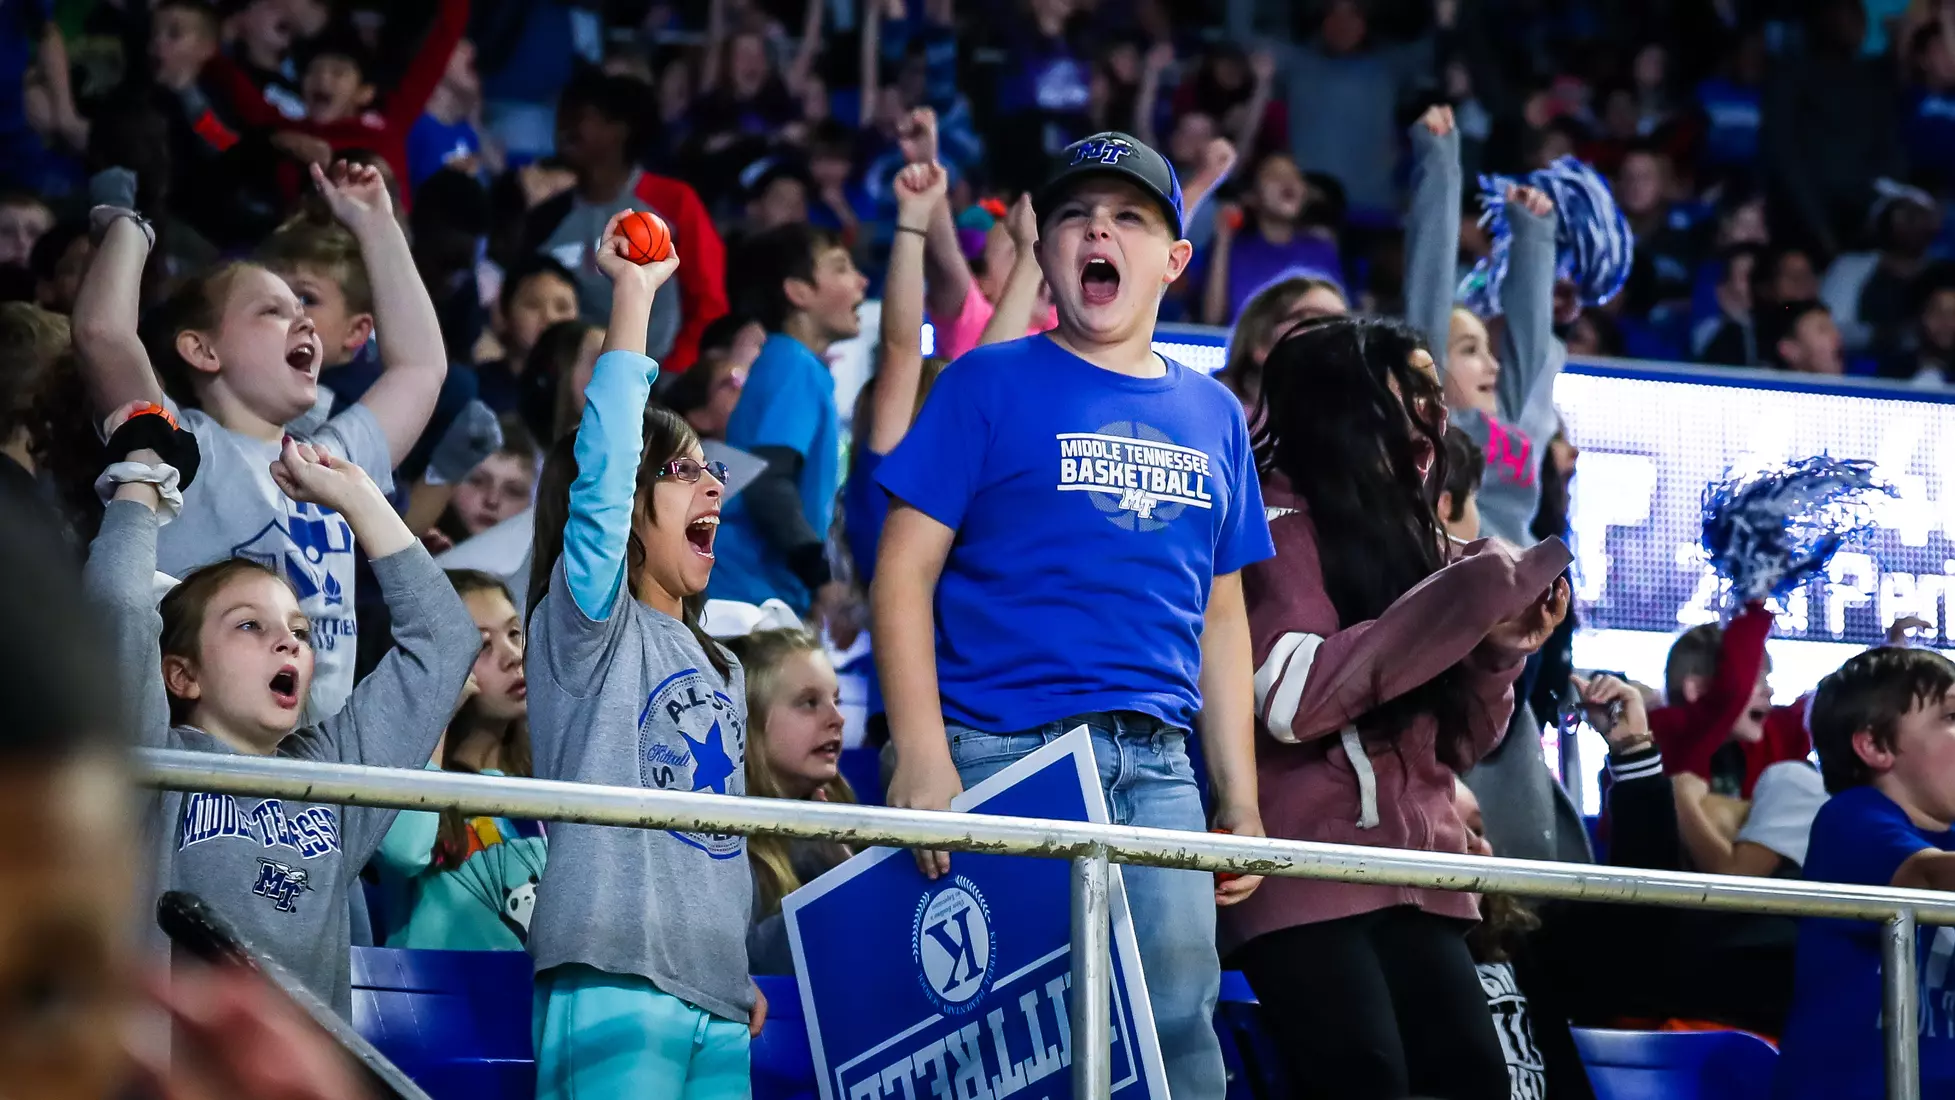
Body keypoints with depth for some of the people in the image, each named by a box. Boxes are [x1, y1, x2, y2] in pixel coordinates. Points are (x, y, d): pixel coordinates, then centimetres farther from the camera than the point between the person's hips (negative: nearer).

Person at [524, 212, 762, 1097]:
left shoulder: (720, 668, 24)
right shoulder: (587, 625, 2)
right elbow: (600, 473, -13)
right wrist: (632, 298, -12)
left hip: (714, 1003, 7)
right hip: (615, 987, -7)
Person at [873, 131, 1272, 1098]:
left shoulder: (1213, 416, 17)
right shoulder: (991, 385, 4)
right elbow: (905, 571, -1)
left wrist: (1241, 798, 15)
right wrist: (922, 757, -13)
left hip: (1159, 766, 4)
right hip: (1006, 753, -4)